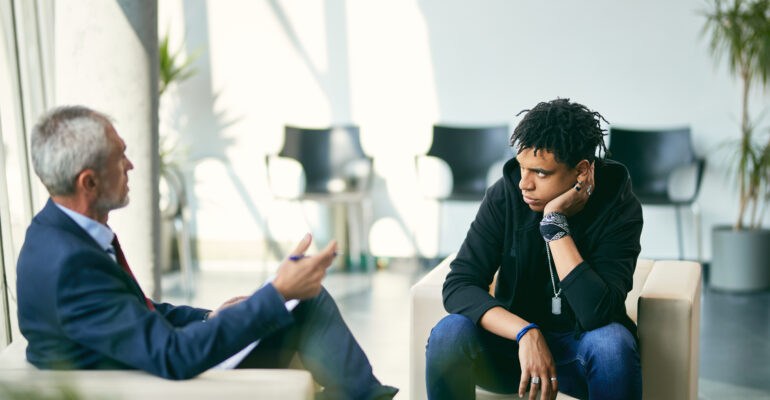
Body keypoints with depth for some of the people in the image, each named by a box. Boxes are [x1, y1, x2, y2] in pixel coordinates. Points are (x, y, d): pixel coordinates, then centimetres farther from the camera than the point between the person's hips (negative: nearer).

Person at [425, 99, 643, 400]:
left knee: (612, 341, -35)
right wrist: (526, 333, -31)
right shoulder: (505, 195, -12)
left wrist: (555, 223, -30)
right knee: (449, 332, -28)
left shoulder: (618, 209, -17)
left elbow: (596, 314, -29)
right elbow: (458, 286, -17)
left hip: (581, 347, -1)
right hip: (515, 341, 1)